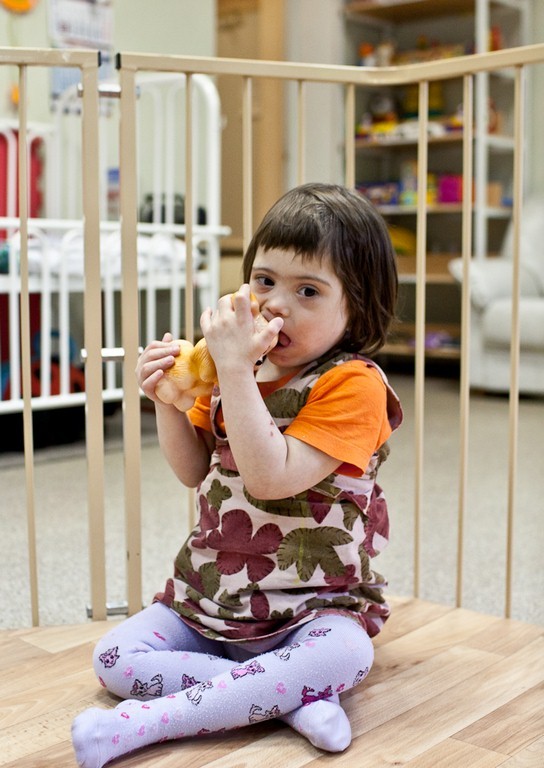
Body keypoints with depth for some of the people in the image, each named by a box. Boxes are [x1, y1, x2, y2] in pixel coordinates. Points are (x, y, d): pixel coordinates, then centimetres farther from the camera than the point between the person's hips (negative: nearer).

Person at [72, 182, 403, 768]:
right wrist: (167, 399, -6)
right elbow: (194, 471, 11)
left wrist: (235, 370, -29)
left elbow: (271, 477, -27)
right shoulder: (238, 369, 6)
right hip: (210, 594, 6)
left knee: (343, 654, -35)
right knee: (115, 657, -10)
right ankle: (291, 695, -18)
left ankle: (147, 721, -31)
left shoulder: (352, 384, -16)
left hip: (311, 603, -6)